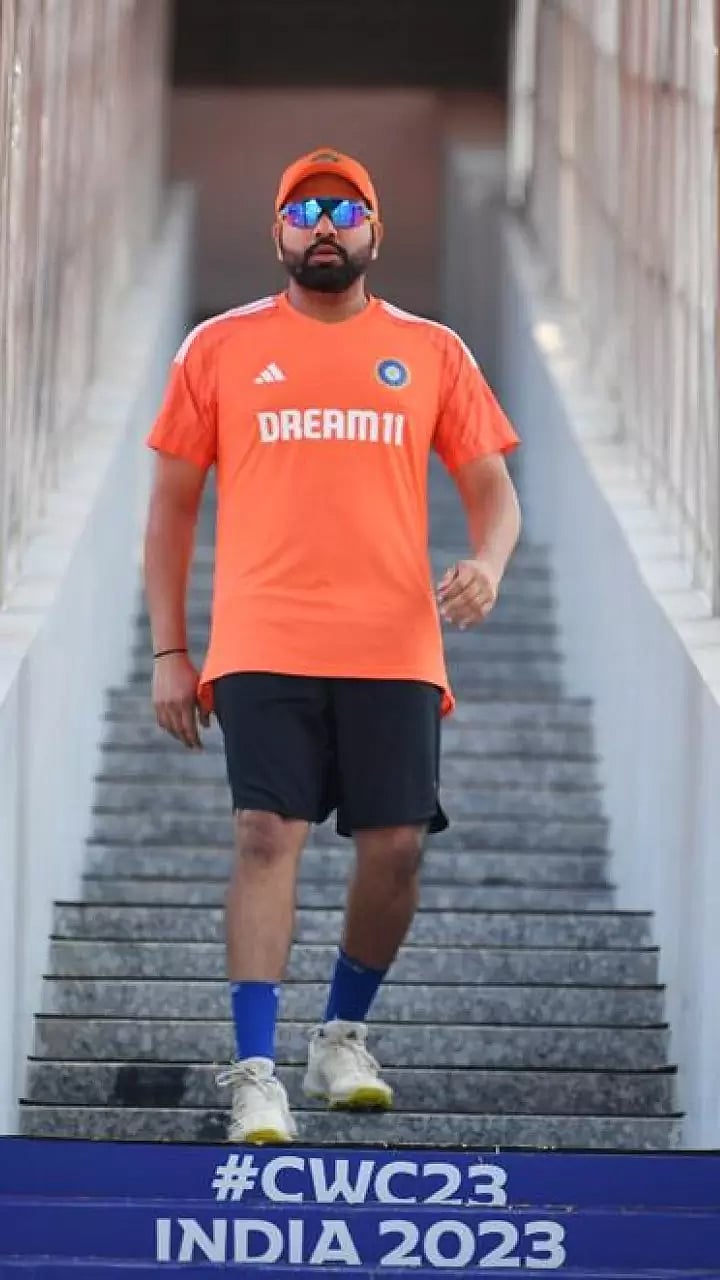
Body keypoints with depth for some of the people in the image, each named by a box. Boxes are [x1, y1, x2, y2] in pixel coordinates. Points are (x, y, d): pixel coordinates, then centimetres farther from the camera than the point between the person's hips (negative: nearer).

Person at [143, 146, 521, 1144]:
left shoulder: (431, 352, 10)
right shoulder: (221, 348, 8)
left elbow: (493, 490, 12)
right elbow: (172, 502, 10)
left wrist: (487, 563, -11)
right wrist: (167, 654, 4)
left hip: (394, 648, 2)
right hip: (264, 644, -2)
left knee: (396, 846, 0)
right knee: (269, 836, -13)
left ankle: (343, 1036, 23)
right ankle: (254, 1075, -13)